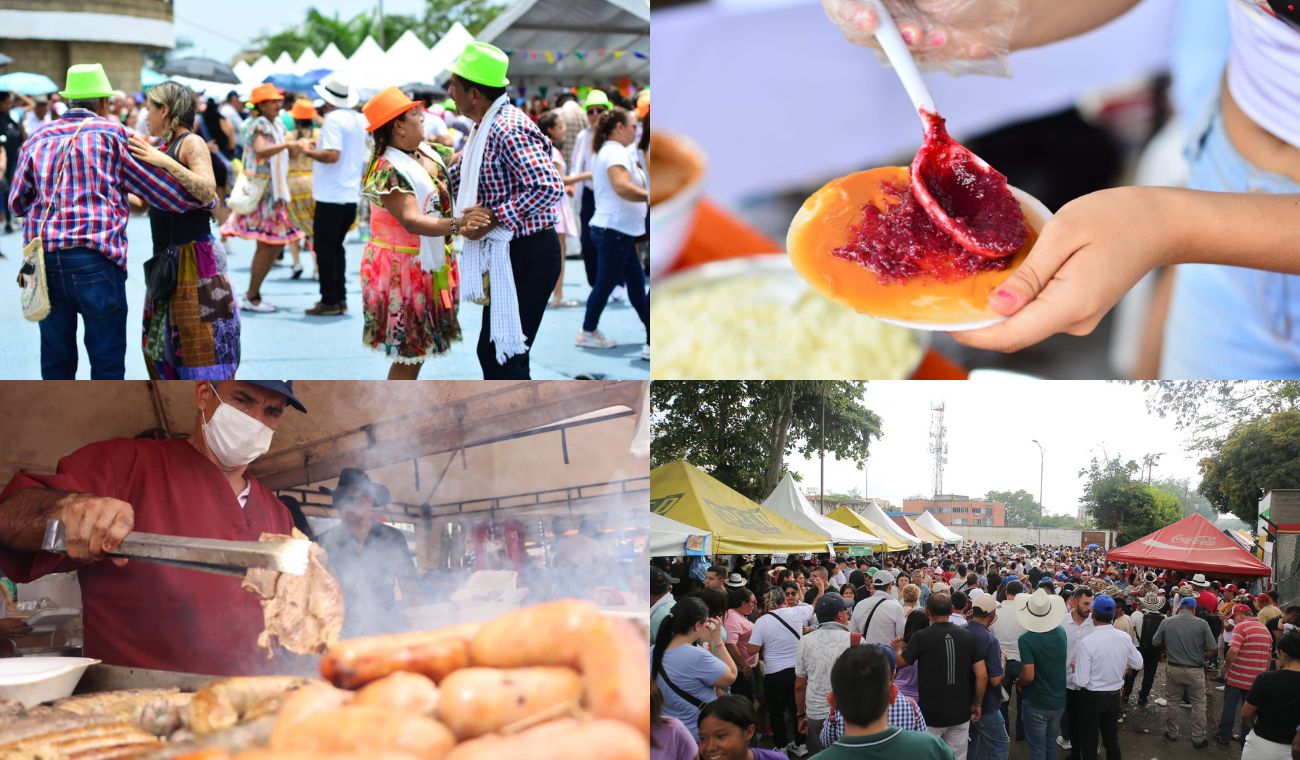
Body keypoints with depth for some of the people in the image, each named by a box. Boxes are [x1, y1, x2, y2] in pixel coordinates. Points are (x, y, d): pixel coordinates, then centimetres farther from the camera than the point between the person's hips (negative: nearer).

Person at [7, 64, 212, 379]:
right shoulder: (111, 134, 4)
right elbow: (157, 185, 4)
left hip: (43, 257, 4)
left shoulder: (38, 138, 15)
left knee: (56, 359, 13)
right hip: (94, 258, -4)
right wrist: (206, 200, 16)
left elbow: (16, 202, 17)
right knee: (107, 362, 2)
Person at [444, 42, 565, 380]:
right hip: (506, 254, 10)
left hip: (529, 256, -10)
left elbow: (549, 187, -32)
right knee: (492, 350, 16)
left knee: (505, 354, -5)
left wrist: (492, 218, -28)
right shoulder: (485, 127, 11)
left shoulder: (509, 128, -21)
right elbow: (462, 180, 24)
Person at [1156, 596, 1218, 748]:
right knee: (1198, 704, 11)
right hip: (1195, 671, -2)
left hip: (1173, 669, 2)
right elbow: (1212, 649, -10)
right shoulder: (1202, 624, -11)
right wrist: (1200, 658, 8)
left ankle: (1172, 732, 29)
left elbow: (1155, 643, 2)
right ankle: (1198, 738, 16)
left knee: (1173, 701, 18)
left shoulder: (1166, 623, -6)